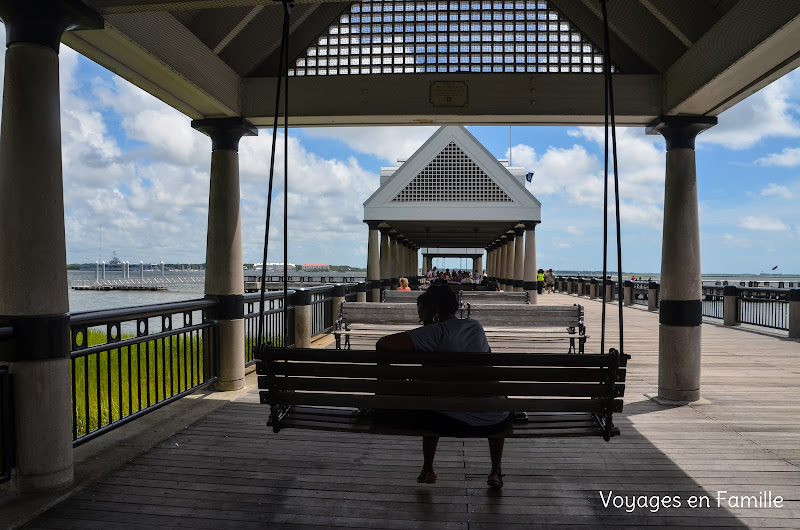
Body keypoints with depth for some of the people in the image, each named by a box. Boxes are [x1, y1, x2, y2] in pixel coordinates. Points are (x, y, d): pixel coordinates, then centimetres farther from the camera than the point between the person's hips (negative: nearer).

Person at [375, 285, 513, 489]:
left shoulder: (436, 332, -9)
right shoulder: (476, 326, 9)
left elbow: (383, 344, -18)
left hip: (456, 424, -4)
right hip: (497, 422, 4)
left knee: (430, 410, 31)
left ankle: (427, 470, 35)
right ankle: (496, 471, 37)